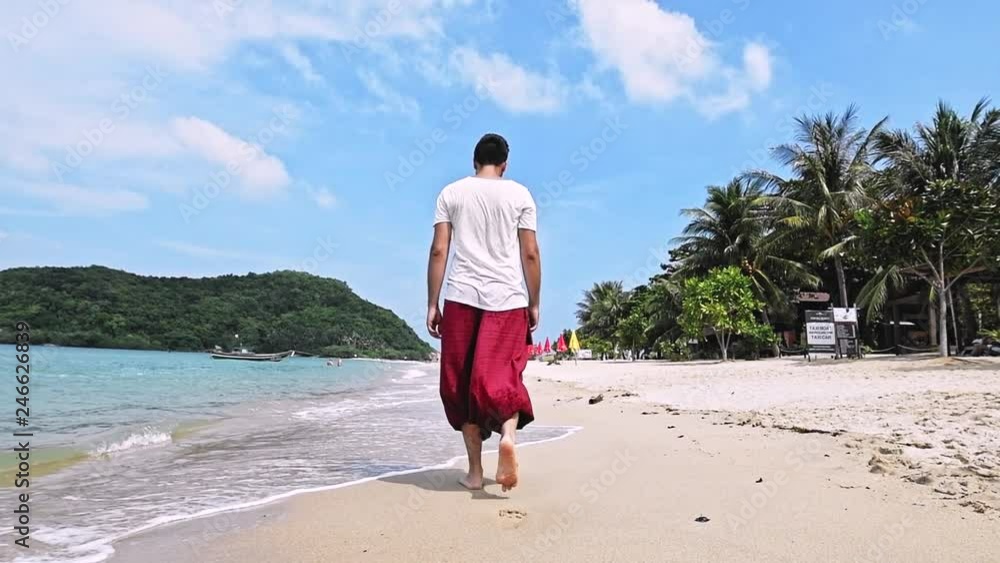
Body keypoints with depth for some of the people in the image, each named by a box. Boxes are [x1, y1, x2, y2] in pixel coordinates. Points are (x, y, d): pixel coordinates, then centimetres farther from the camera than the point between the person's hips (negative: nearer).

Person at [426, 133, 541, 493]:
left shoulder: (451, 193, 8)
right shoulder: (519, 194, 6)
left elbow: (438, 251, 1)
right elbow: (530, 254, 2)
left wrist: (432, 305, 4)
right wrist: (534, 304, 9)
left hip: (461, 298, 1)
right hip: (508, 300, 0)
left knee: (463, 384, 9)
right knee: (504, 379, 5)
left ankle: (475, 471, 11)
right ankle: (508, 435, -25)